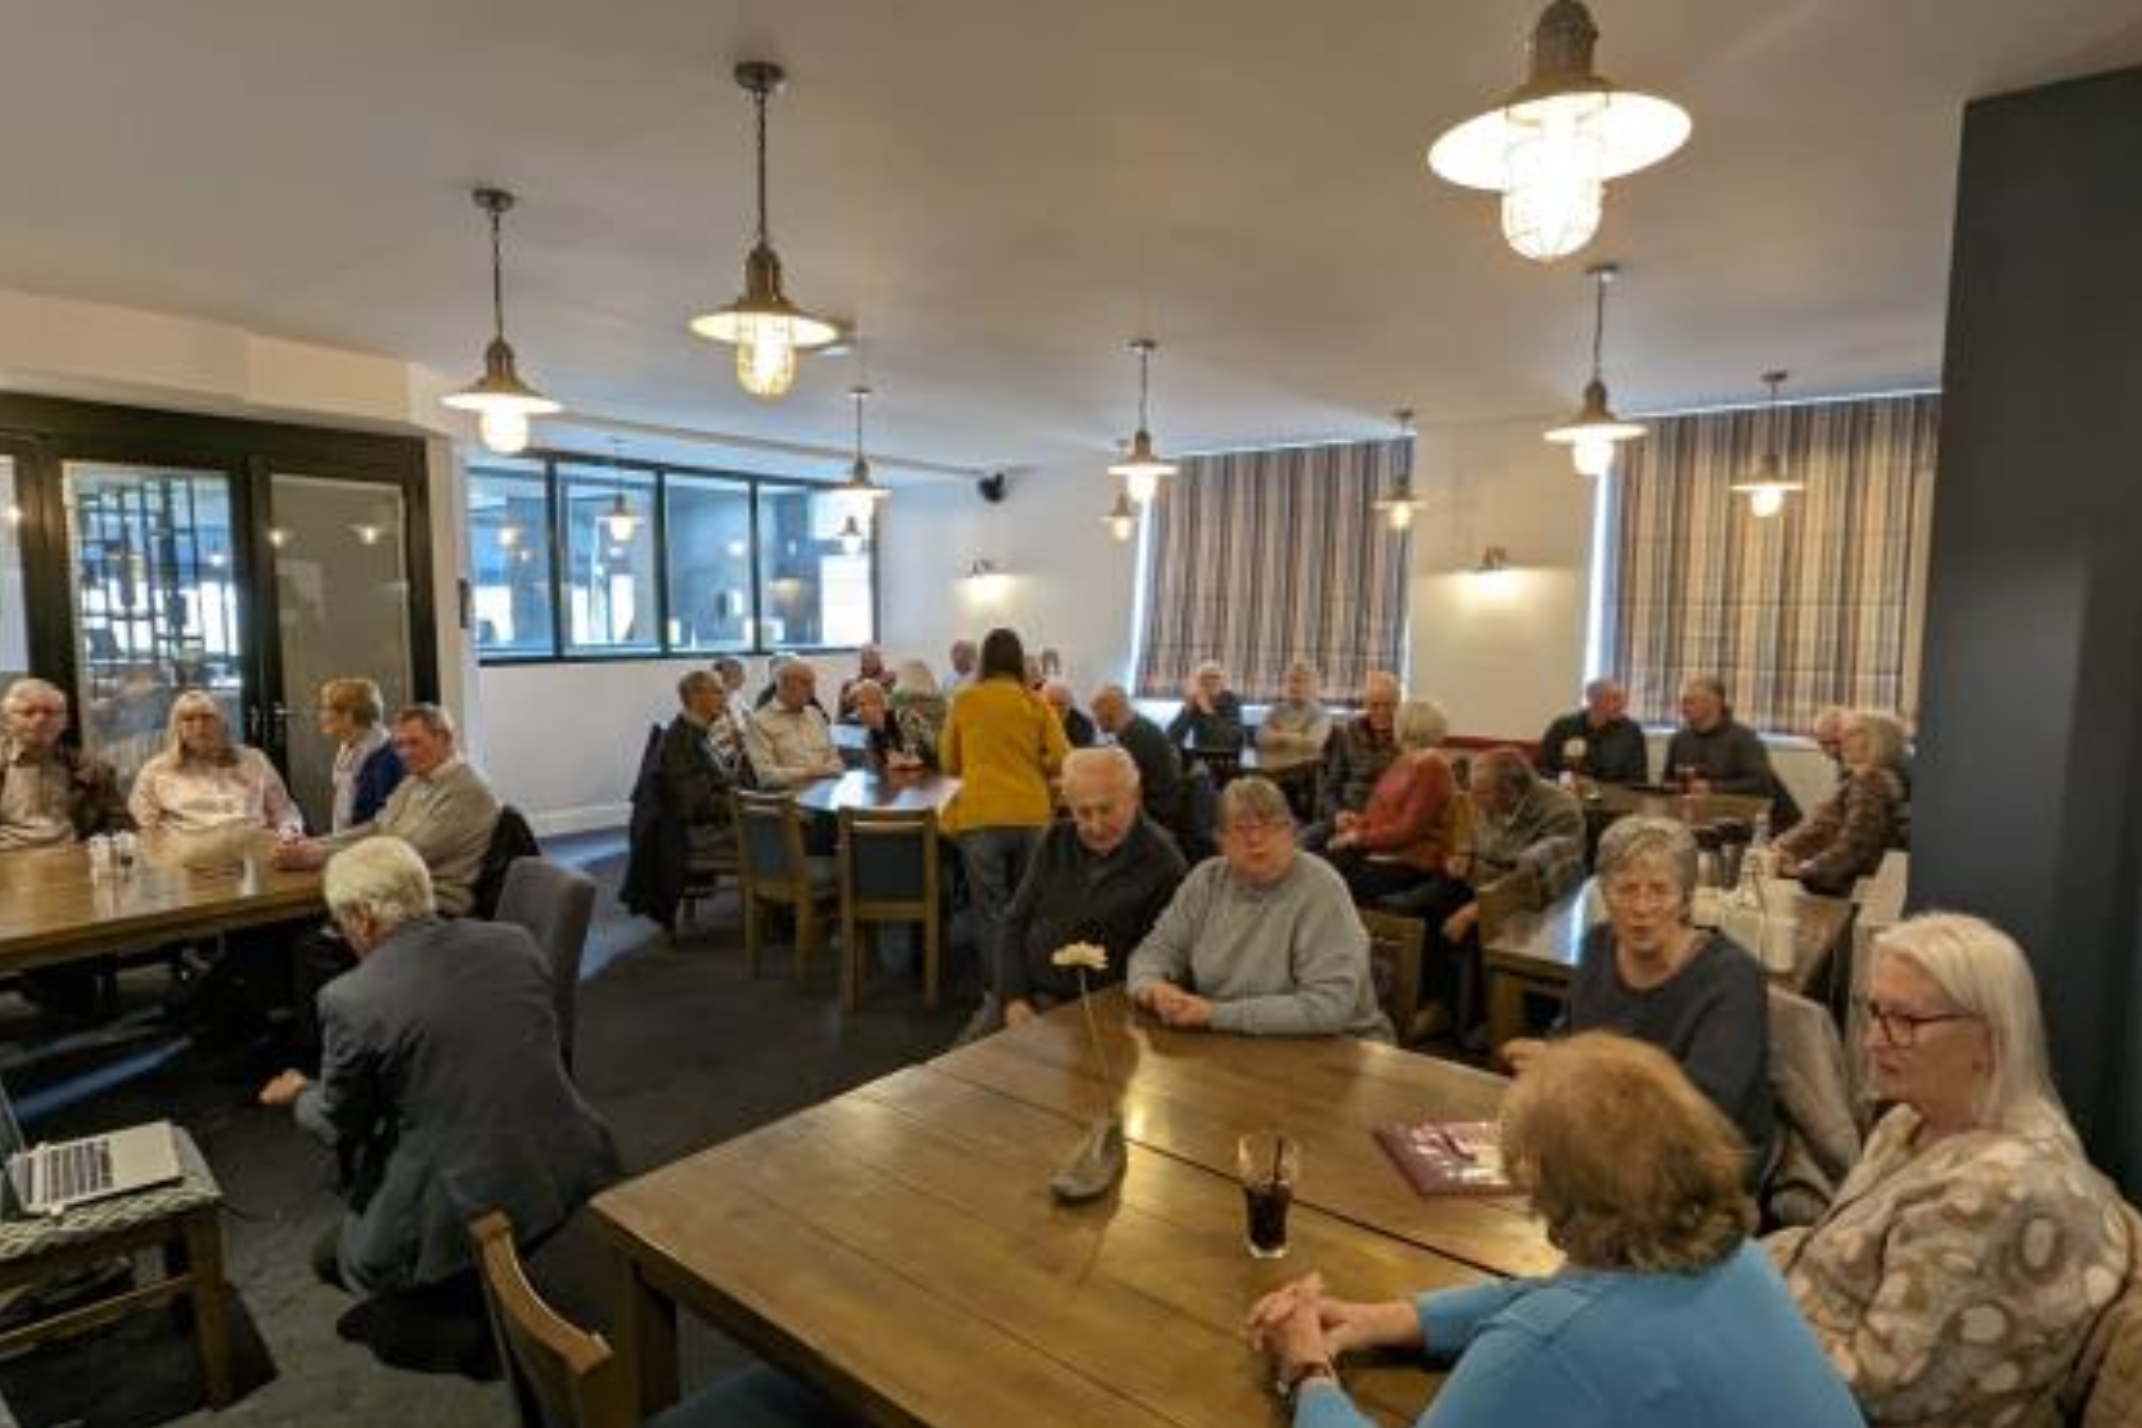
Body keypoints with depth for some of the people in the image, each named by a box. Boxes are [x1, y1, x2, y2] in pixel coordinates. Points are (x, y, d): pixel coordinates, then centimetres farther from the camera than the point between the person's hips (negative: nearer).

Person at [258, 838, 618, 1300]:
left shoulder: (350, 999, -13)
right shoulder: (516, 942, -1)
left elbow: (341, 1128, 5)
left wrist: (298, 1094, 27)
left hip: (466, 1222, -5)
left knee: (335, 1257, 25)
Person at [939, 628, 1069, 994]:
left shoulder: (964, 700, 5)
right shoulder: (1036, 702, 5)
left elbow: (948, 762, 14)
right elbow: (1060, 759, 0)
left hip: (980, 815, -1)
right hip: (1032, 815, 2)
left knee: (992, 908, 5)